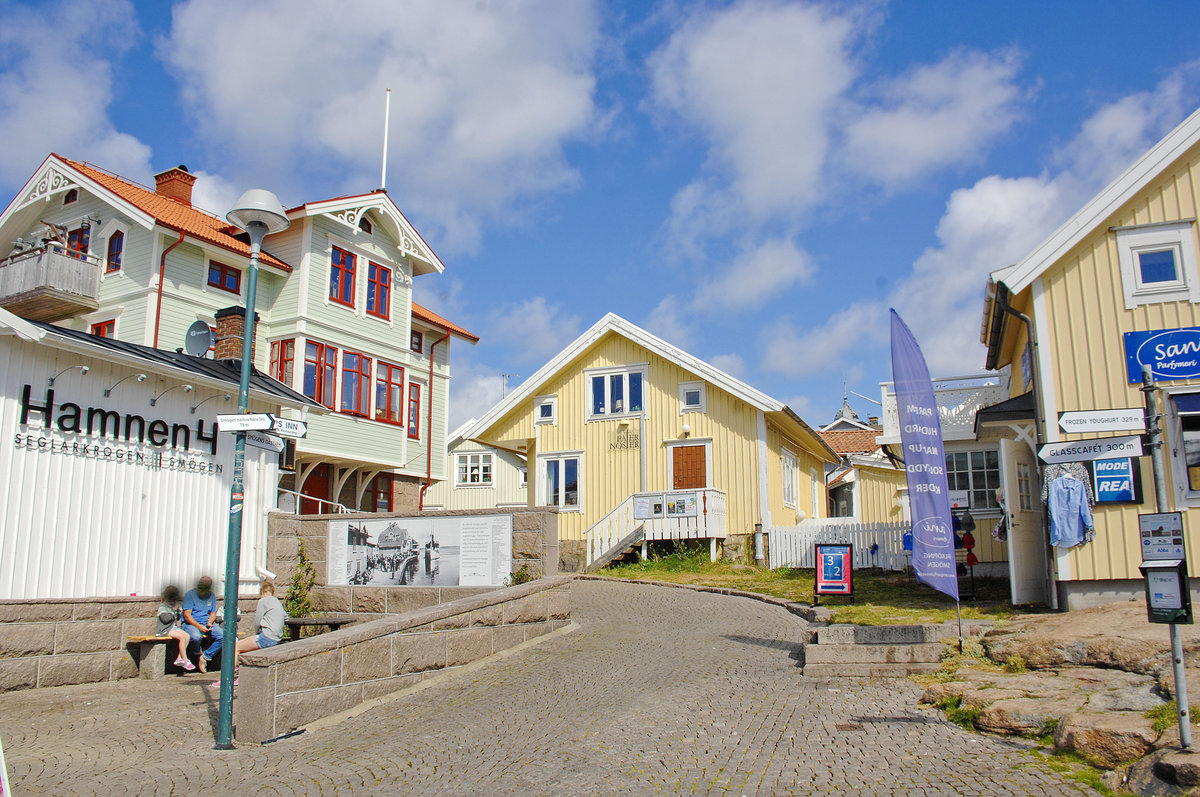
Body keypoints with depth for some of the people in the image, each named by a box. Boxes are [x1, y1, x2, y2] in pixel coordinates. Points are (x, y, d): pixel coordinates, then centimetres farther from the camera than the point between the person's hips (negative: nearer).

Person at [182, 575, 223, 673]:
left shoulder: (212, 596, 9)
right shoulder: (190, 594, -7)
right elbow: (187, 615, -12)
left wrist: (210, 622, -10)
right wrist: (199, 626, -23)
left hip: (207, 623, 5)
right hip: (190, 624, -5)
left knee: (223, 636, -21)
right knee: (196, 636, -38)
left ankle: (205, 657, -9)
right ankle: (198, 654, -4)